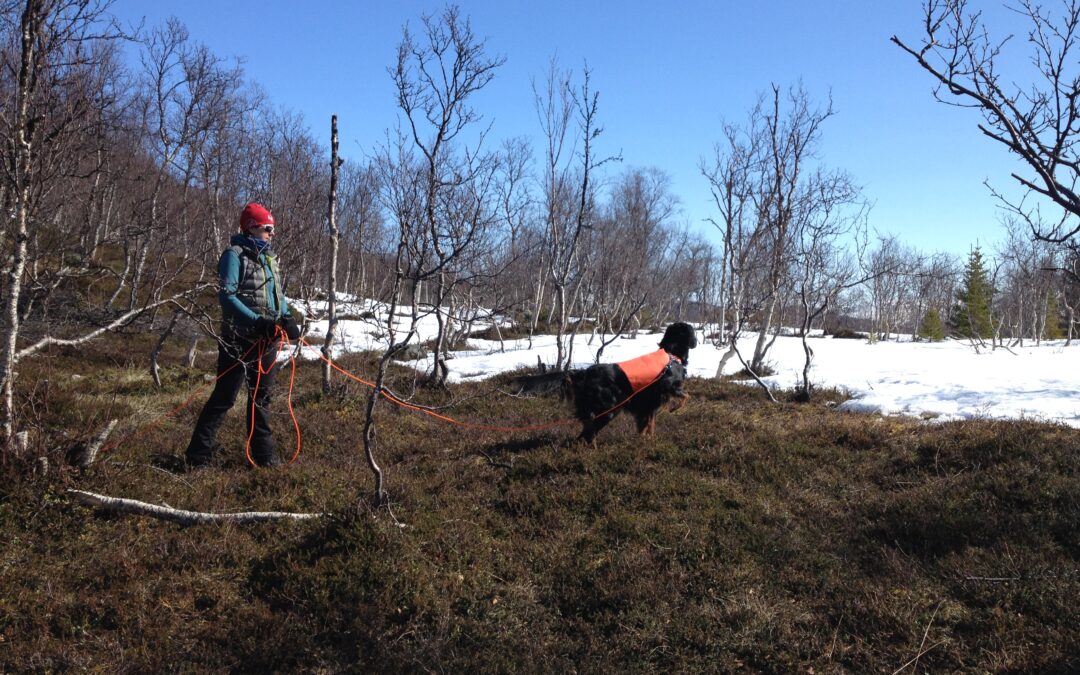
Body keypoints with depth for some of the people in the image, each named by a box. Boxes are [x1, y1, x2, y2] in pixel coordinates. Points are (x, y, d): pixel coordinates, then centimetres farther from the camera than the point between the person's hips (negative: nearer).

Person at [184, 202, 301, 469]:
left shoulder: (269, 257, 14)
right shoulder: (235, 254, -9)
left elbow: (278, 293, 17)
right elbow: (226, 295, -17)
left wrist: (286, 318, -1)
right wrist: (256, 321, -25)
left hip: (267, 339, 7)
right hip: (240, 339, -7)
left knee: (261, 397, 13)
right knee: (224, 397, -4)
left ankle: (263, 452, 22)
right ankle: (198, 454, 6)